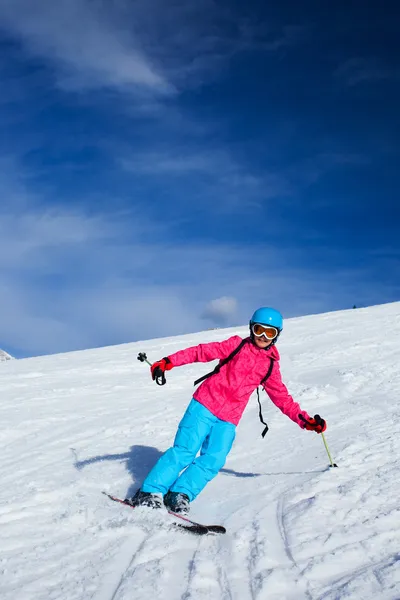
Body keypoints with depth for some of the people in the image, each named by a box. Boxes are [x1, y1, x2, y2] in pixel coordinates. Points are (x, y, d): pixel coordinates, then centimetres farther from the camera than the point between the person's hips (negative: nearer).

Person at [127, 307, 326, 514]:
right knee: (184, 451, -12)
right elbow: (202, 351, -3)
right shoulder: (237, 345, 4)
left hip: (228, 420, 3)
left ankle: (180, 495, -8)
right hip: (205, 404, -3)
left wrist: (306, 421, 6)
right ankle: (150, 493, -7)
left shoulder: (271, 366, 13)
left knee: (213, 461, -14)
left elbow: (282, 398, 17)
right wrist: (169, 361, -14)